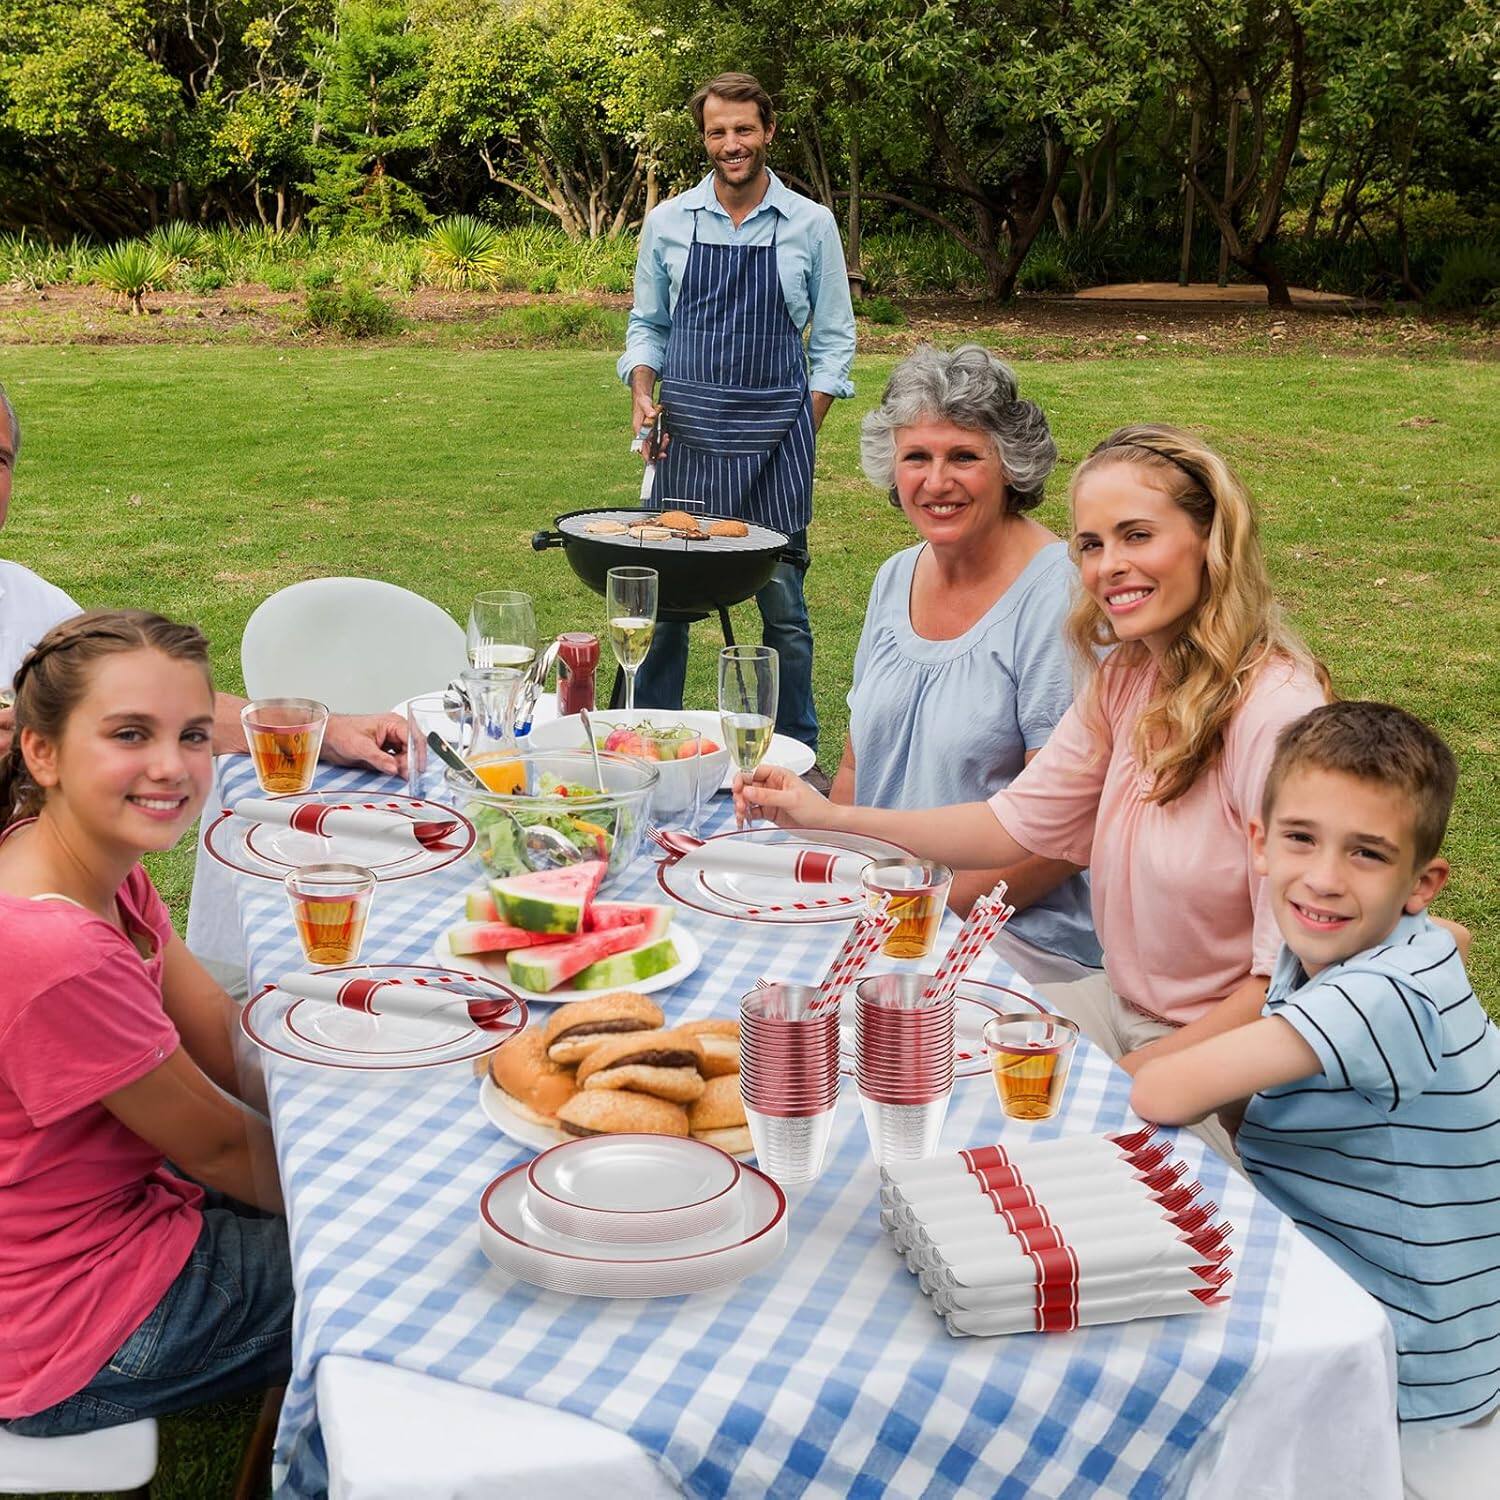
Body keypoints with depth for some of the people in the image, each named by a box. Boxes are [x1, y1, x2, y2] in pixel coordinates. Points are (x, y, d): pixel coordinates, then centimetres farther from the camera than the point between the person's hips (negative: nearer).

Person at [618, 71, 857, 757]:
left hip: (775, 432, -1)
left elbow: (833, 340, 7)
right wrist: (642, 394, -3)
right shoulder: (667, 222, 6)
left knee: (783, 602, 2)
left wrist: (803, 431, -2)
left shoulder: (811, 224, 3)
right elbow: (647, 325, 15)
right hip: (686, 431, 1)